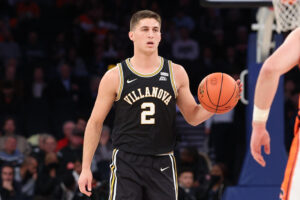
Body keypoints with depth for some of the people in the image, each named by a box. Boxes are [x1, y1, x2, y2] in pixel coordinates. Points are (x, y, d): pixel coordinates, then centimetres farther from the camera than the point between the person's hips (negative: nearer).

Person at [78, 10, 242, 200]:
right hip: (126, 162, -2)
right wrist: (86, 168, 1)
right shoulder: (115, 77, -1)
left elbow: (193, 116, 13)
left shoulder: (176, 73, 5)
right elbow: (95, 122, 4)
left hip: (162, 164, 2)